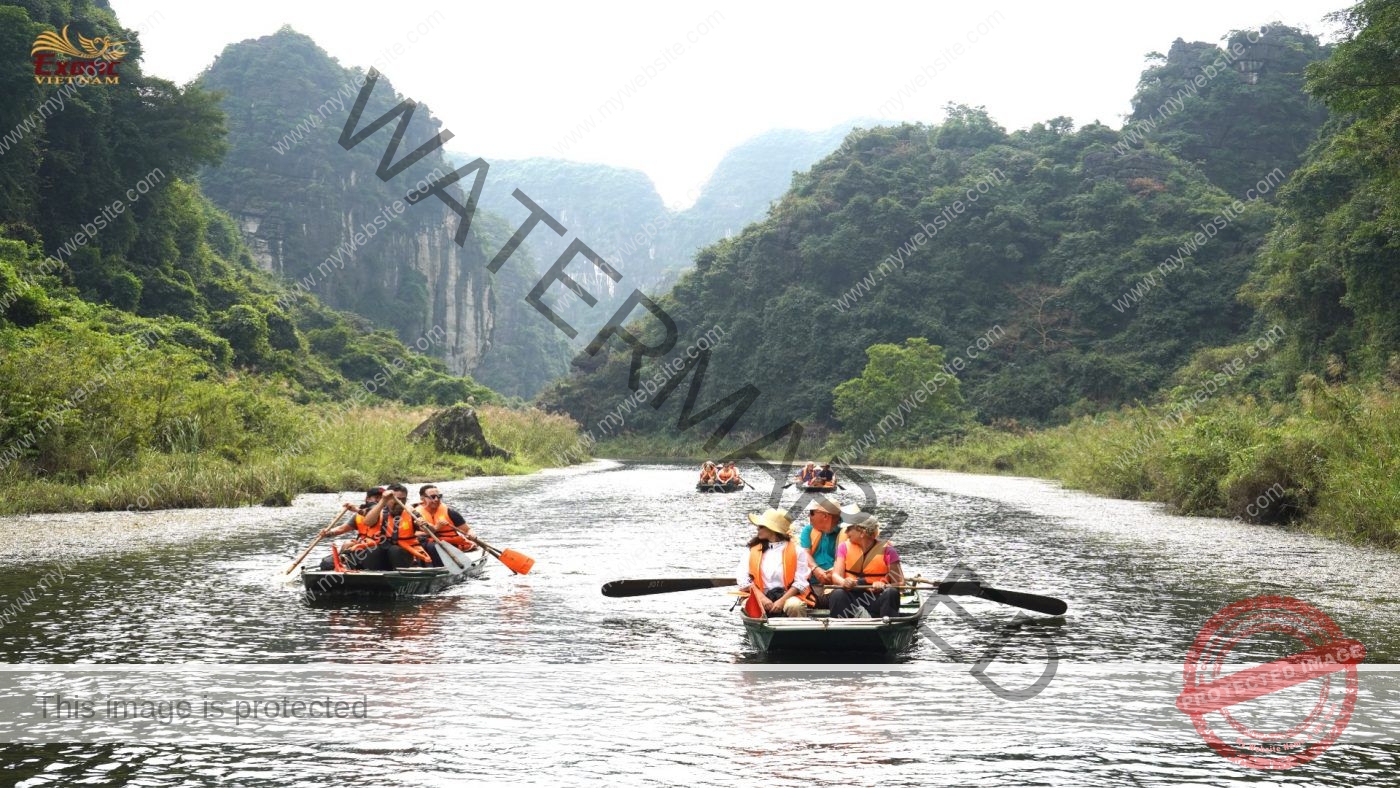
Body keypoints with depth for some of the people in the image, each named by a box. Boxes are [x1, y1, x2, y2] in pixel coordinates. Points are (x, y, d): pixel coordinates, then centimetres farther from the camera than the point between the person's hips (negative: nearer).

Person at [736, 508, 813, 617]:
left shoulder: (796, 550, 7)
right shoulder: (752, 550, 15)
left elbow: (800, 582, -2)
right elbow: (743, 579, 3)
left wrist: (782, 601, -16)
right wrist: (762, 597, -12)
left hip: (787, 595, -1)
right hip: (760, 596, 1)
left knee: (795, 606, -36)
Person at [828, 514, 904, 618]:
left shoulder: (886, 550, -3)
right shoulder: (844, 547, 7)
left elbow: (899, 583, -8)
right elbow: (836, 575, -5)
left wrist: (883, 586, -30)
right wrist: (843, 582, -29)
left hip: (878, 598, -1)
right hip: (853, 597, 1)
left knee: (890, 593, -32)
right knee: (838, 594, -30)